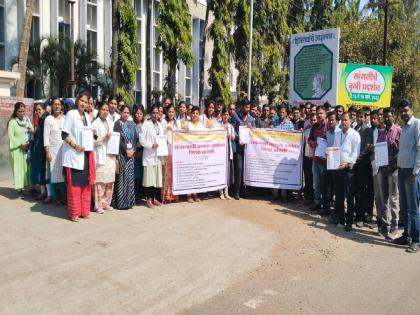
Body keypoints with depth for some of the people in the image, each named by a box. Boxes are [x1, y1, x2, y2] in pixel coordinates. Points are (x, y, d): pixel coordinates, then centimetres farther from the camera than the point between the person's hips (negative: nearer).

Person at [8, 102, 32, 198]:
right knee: (19, 168, -1)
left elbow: (32, 132, 9)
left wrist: (31, 142, -5)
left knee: (29, 167, 6)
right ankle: (19, 189, 2)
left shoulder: (27, 119, 8)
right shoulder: (12, 122, -5)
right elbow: (11, 137, -10)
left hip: (28, 148, 4)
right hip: (17, 149, -4)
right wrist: (21, 144, -15)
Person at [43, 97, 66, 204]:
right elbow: (46, 136, -3)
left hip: (64, 149, 2)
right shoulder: (48, 119, -1)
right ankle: (52, 195, 10)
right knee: (52, 172, 1)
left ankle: (63, 195, 11)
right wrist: (47, 151, -9)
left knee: (64, 172, 3)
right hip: (53, 149, -2)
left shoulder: (65, 118, 6)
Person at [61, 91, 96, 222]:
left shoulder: (87, 116, 14)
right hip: (74, 154, -7)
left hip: (86, 154, 7)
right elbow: (64, 134, -10)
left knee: (86, 183, 10)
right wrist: (75, 145, -19)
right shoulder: (71, 114, -5)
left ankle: (84, 210, 19)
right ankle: (74, 212, 6)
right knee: (74, 184, -3)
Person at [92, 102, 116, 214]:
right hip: (100, 157, -6)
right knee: (100, 181, -7)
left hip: (110, 156, 6)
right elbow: (92, 141, -9)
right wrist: (104, 138, -18)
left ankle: (106, 202, 17)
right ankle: (98, 205, 1)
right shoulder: (95, 123, -2)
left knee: (110, 181, 6)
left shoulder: (109, 123, 17)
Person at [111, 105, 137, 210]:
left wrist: (132, 149, -5)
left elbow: (135, 138, 10)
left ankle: (129, 201, 12)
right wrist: (126, 150, -13)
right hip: (121, 153, -5)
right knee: (122, 178, -4)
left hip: (131, 153, 5)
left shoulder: (132, 124, 12)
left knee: (130, 177, 6)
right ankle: (121, 202, 1)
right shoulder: (117, 124, -3)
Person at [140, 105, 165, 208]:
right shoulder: (145, 125, -2)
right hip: (149, 155, -6)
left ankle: (155, 198, 17)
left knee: (158, 177, 7)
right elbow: (141, 139, -9)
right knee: (149, 177, -5)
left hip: (158, 155, 6)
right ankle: (148, 199, 3)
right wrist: (151, 145, -19)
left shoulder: (161, 126, 17)